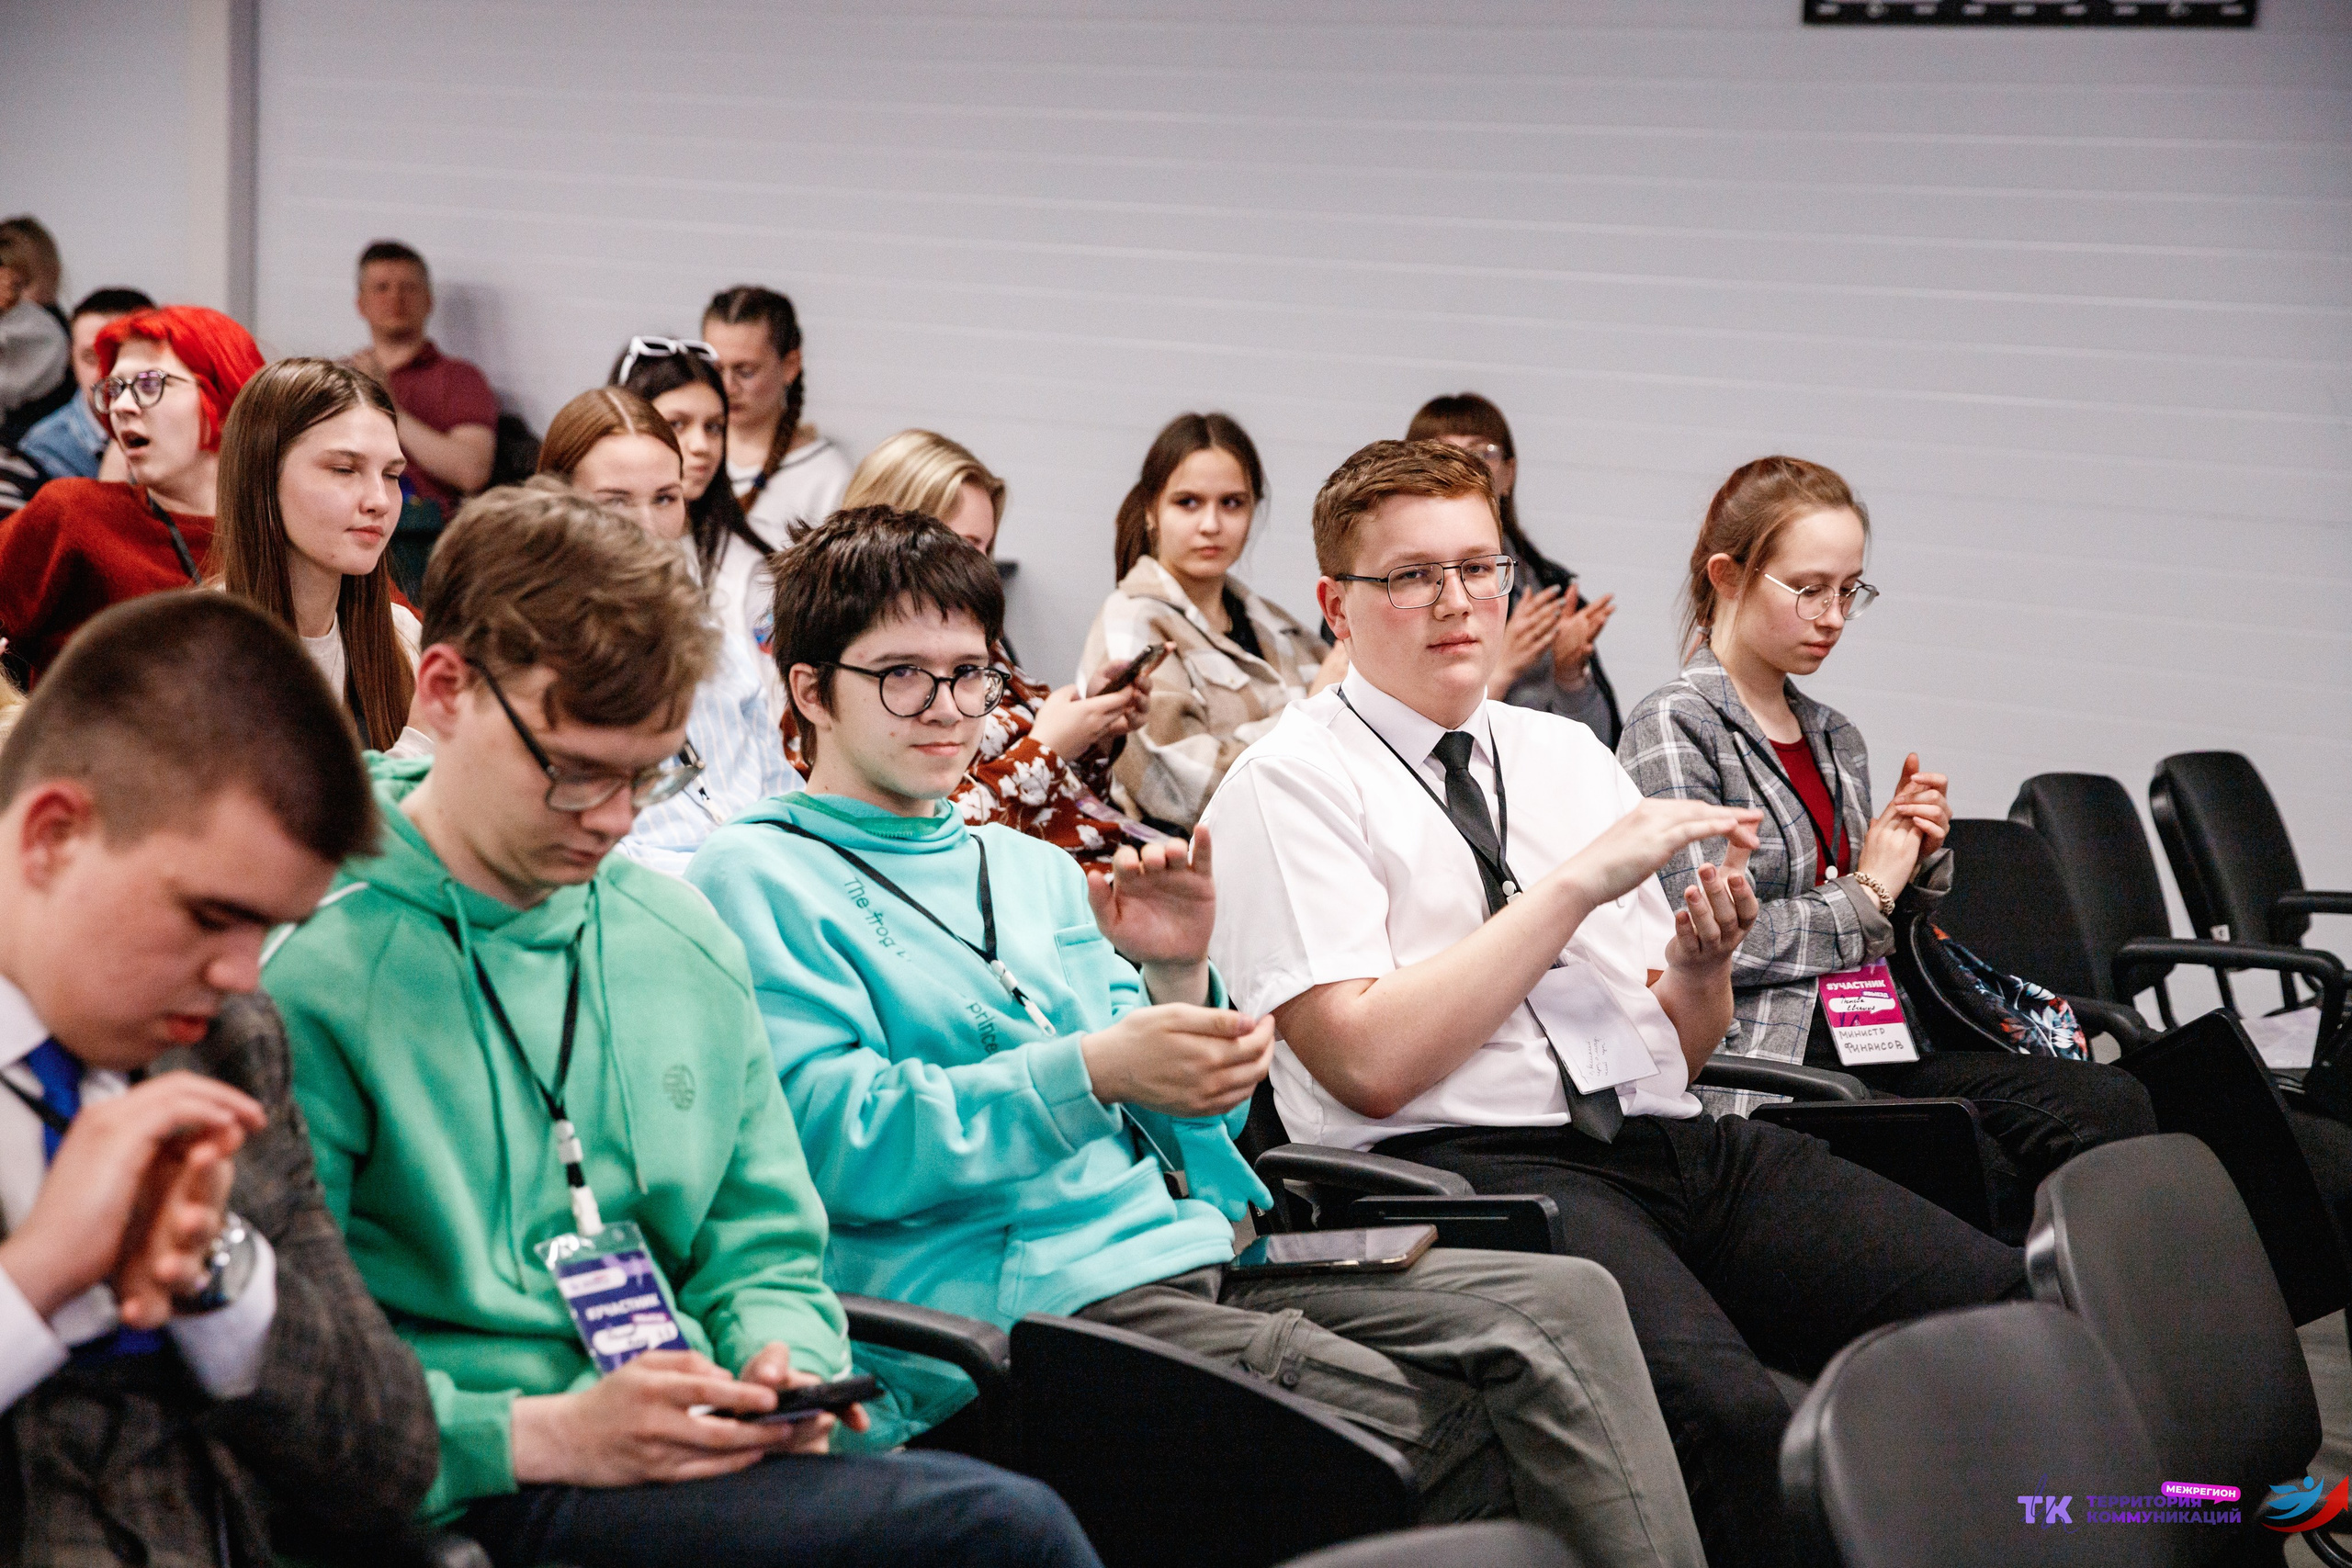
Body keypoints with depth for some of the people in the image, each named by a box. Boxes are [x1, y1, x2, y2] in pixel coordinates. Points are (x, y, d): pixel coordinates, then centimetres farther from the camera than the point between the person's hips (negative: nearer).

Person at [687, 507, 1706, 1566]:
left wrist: (1179, 983, 2)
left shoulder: (1033, 872, 25)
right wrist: (1093, 1071, -19)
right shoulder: (756, 876, 3)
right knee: (1461, 1439, -24)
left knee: (1564, 1304, -13)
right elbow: (832, 1140, -12)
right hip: (1023, 1307, -7)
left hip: (1187, 1250, 7)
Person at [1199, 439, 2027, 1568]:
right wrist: (1579, 882, -8)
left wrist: (1702, 959, 0)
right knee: (1728, 1411, -36)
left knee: (2016, 1309, -19)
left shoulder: (1567, 754, 23)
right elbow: (1370, 1062, -10)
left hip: (1675, 1140, 6)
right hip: (1476, 1165, -6)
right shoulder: (1288, 785, 3)